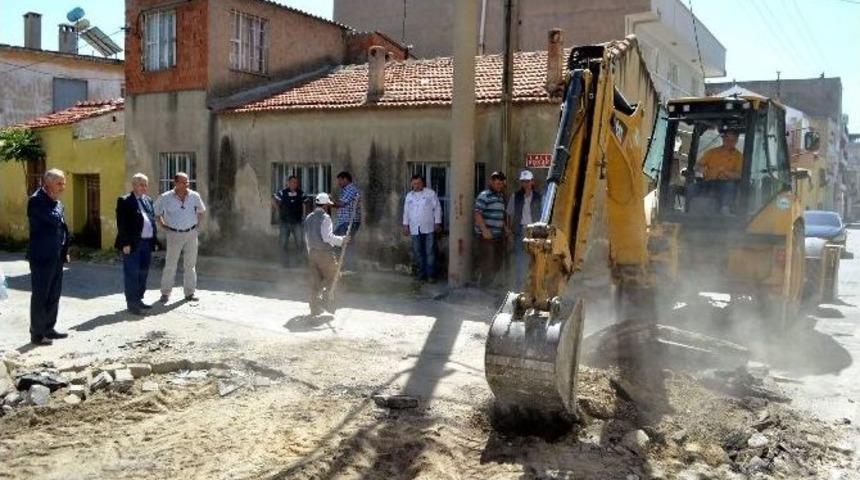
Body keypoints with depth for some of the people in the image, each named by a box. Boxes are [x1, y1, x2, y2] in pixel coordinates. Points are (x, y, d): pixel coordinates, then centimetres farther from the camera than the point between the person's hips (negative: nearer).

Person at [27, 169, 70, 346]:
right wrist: (55, 202, -8)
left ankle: (49, 329, 24)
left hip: (56, 257, 9)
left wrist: (65, 251, 14)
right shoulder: (36, 200, -13)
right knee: (40, 296, -2)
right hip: (42, 257, -9)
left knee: (54, 295, 14)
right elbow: (54, 219, -25)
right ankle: (37, 334, 5)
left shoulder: (56, 202, 15)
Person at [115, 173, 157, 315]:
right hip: (132, 244, -7)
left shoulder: (148, 200, 16)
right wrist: (126, 243, -17)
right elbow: (122, 224, -11)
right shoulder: (124, 201, -6)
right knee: (132, 273, -1)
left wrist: (154, 241, 12)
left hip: (147, 243, 7)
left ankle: (139, 299, 23)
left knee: (143, 273, 13)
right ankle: (131, 303, 4)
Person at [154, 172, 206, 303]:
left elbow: (201, 210, 19)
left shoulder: (194, 196, 1)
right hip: (174, 234, -2)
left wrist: (197, 224, 9)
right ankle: (165, 293, 8)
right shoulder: (165, 198, -6)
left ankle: (190, 293, 15)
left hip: (191, 233, 2)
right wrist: (163, 226, 2)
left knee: (190, 264, 7)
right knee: (170, 265, -1)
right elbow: (156, 212, 8)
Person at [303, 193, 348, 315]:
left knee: (315, 281, 10)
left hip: (311, 252, 7)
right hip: (324, 253, -7)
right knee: (330, 277, 9)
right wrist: (341, 240, -10)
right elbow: (327, 236, -21)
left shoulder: (308, 218, 11)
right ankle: (326, 298, -4)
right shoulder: (325, 217, -12)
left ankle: (315, 307, 13)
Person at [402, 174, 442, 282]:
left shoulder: (431, 193, 0)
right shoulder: (409, 195, 12)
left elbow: (437, 208, -2)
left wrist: (437, 223, -7)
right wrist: (405, 225, 10)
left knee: (430, 252, -5)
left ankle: (431, 274, -2)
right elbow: (406, 211, 15)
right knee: (418, 252, 7)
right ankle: (422, 273, 18)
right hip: (415, 229, 4)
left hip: (429, 228, -4)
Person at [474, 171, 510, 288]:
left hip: (498, 235, 8)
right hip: (486, 235, -8)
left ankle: (492, 285, 22)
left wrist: (506, 228, 16)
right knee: (487, 263, -6)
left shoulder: (501, 196, 17)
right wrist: (484, 230, -23)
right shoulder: (484, 196, -9)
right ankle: (484, 286, 4)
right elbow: (477, 214, -16)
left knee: (497, 264, 12)